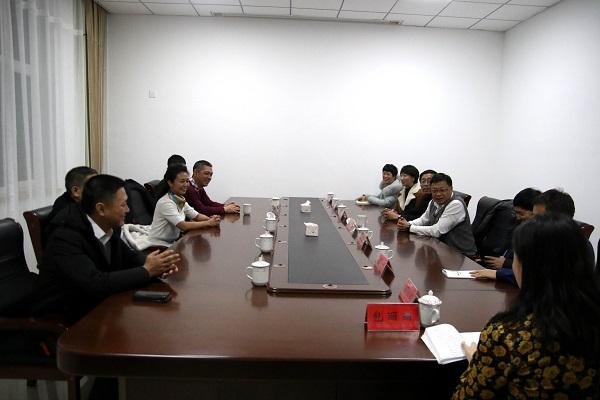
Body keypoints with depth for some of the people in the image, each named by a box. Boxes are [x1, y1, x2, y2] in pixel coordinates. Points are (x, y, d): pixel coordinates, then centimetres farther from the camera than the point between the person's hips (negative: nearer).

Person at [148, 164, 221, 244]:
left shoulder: (181, 200, 4)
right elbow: (184, 226, -27)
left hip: (172, 241, 8)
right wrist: (208, 223, -25)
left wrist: (210, 219, -15)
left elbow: (196, 216, 5)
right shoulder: (165, 203, -22)